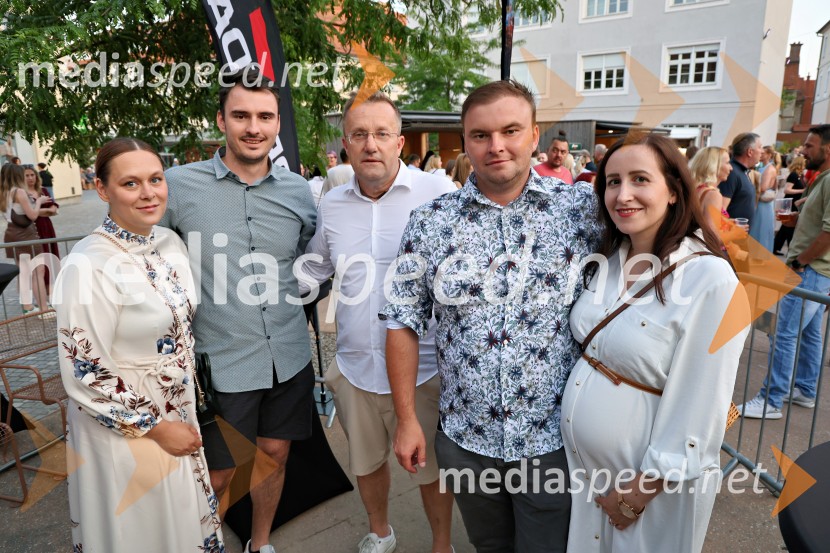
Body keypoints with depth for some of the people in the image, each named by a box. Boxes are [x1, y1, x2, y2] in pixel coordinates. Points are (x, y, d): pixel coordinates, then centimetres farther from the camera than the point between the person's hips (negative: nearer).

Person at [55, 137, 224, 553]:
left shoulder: (170, 242, -3)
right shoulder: (88, 265, -24)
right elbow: (83, 374, -20)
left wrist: (182, 417, 12)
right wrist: (156, 428, -14)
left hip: (179, 413, 6)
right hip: (123, 427, -6)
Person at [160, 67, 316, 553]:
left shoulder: (299, 190, 1)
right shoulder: (180, 184, -8)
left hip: (290, 357, 3)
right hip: (221, 362, -3)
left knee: (274, 454, 19)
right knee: (218, 475, 12)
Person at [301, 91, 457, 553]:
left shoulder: (439, 192, -11)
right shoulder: (331, 205, 2)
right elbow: (311, 271, 17)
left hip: (421, 368, -4)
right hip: (354, 367, 4)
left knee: (432, 466, 16)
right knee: (366, 461, 24)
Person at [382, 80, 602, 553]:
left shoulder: (583, 207, -8)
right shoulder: (431, 222, -5)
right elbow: (405, 322, -2)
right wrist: (407, 419, 0)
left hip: (556, 439, -1)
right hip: (465, 438, 2)